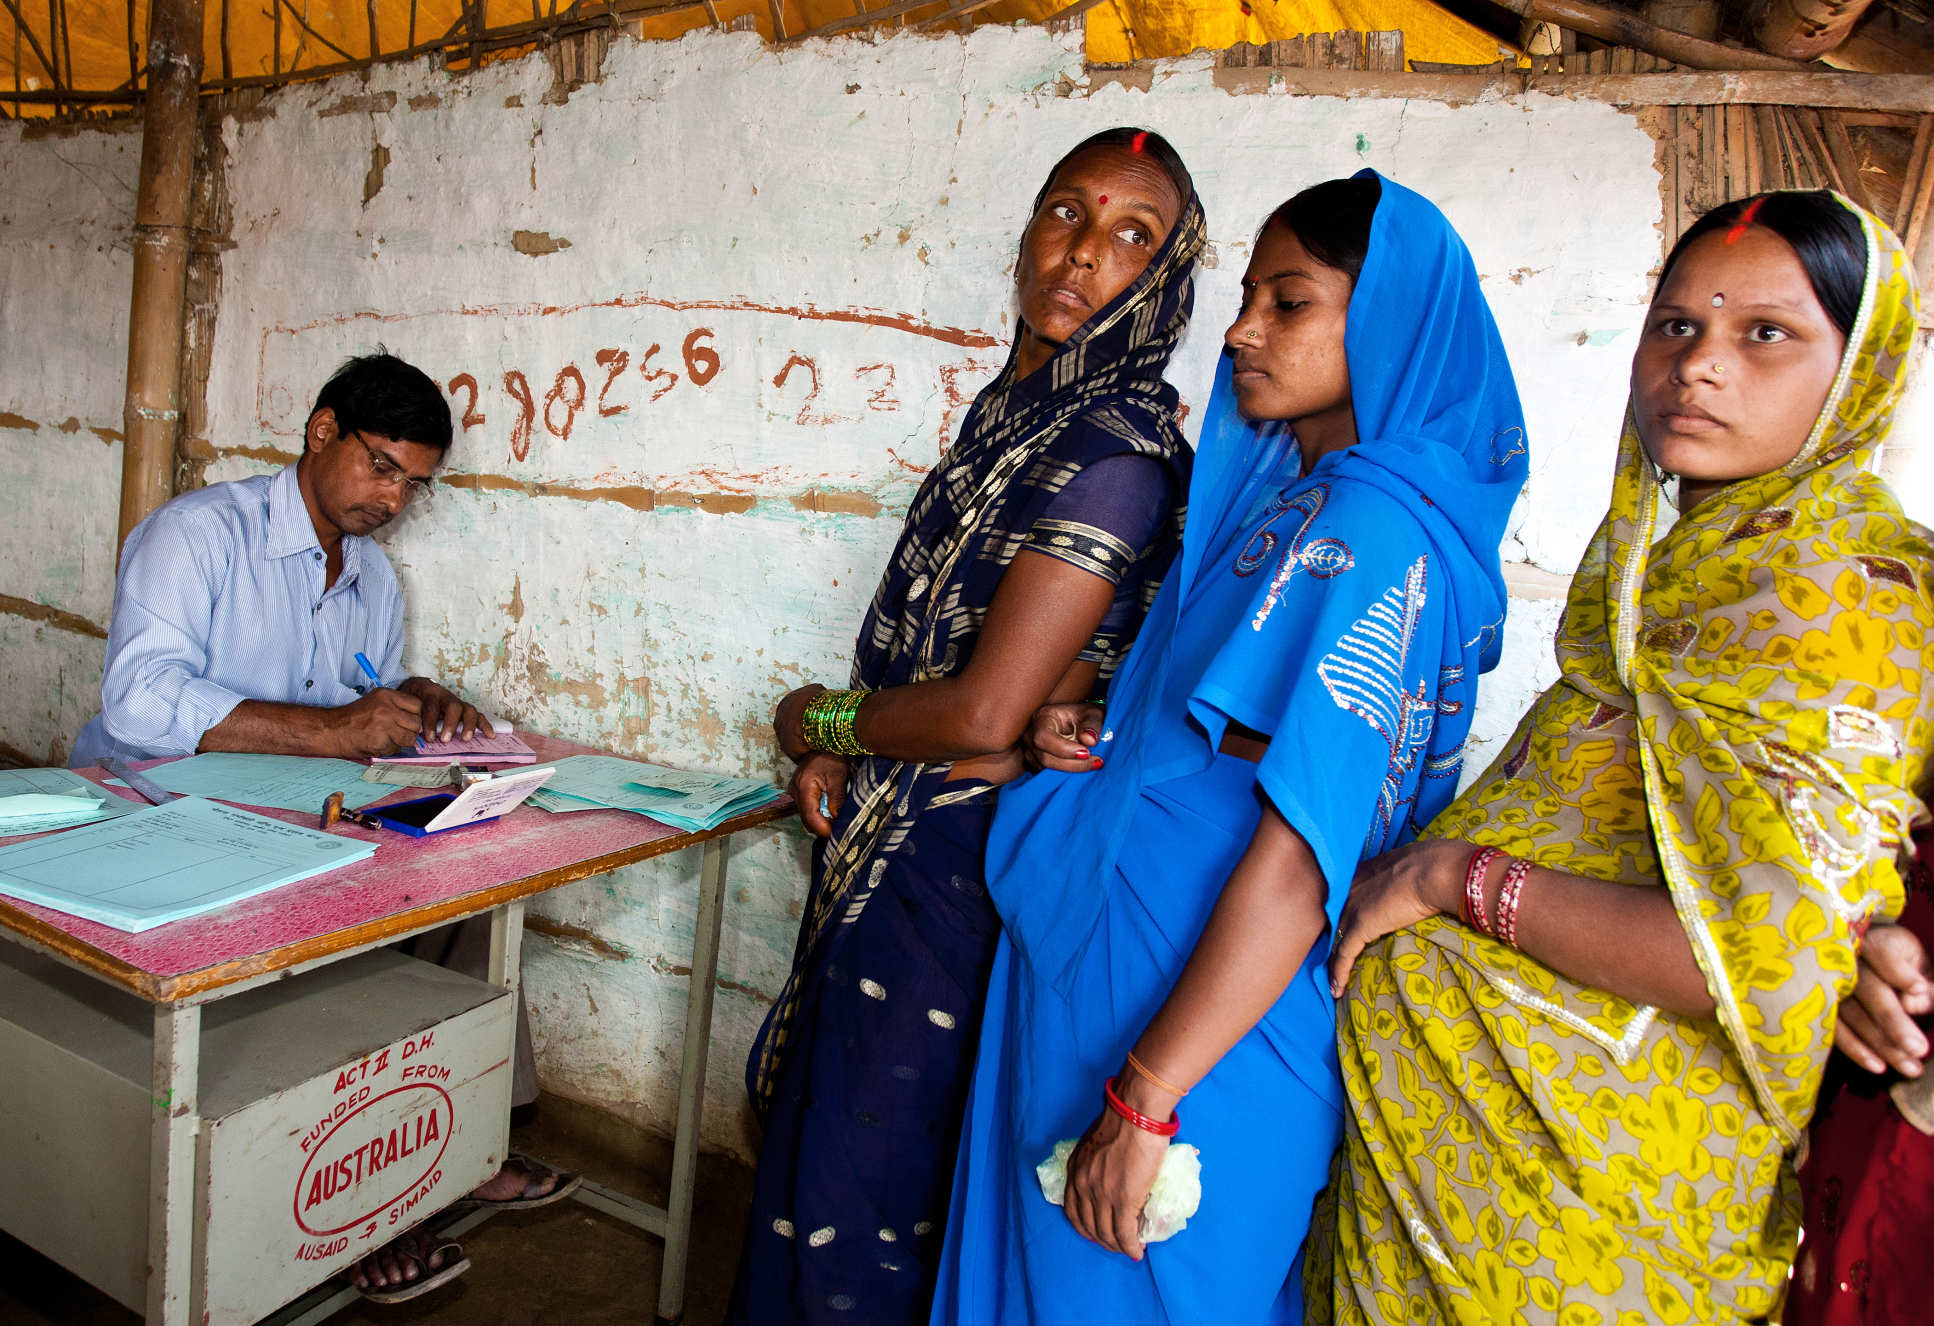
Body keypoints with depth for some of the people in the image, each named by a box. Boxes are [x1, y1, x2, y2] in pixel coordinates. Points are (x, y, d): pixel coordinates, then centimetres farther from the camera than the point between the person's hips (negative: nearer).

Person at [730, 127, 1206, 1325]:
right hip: (897, 837, 9)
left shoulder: (1112, 450, -20)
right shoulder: (1014, 408, 9)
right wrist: (847, 751, -4)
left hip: (961, 860, -9)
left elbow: (982, 711, -23)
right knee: (818, 1136, 23)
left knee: (861, 1180, 7)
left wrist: (820, 720, -6)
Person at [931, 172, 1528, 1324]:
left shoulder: (1368, 530, -20)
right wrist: (1098, 737, -1)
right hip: (1113, 966, 8)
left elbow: (1302, 857, -25)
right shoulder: (1281, 495, 8)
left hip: (1188, 1007, -8)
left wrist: (1146, 1097, -21)